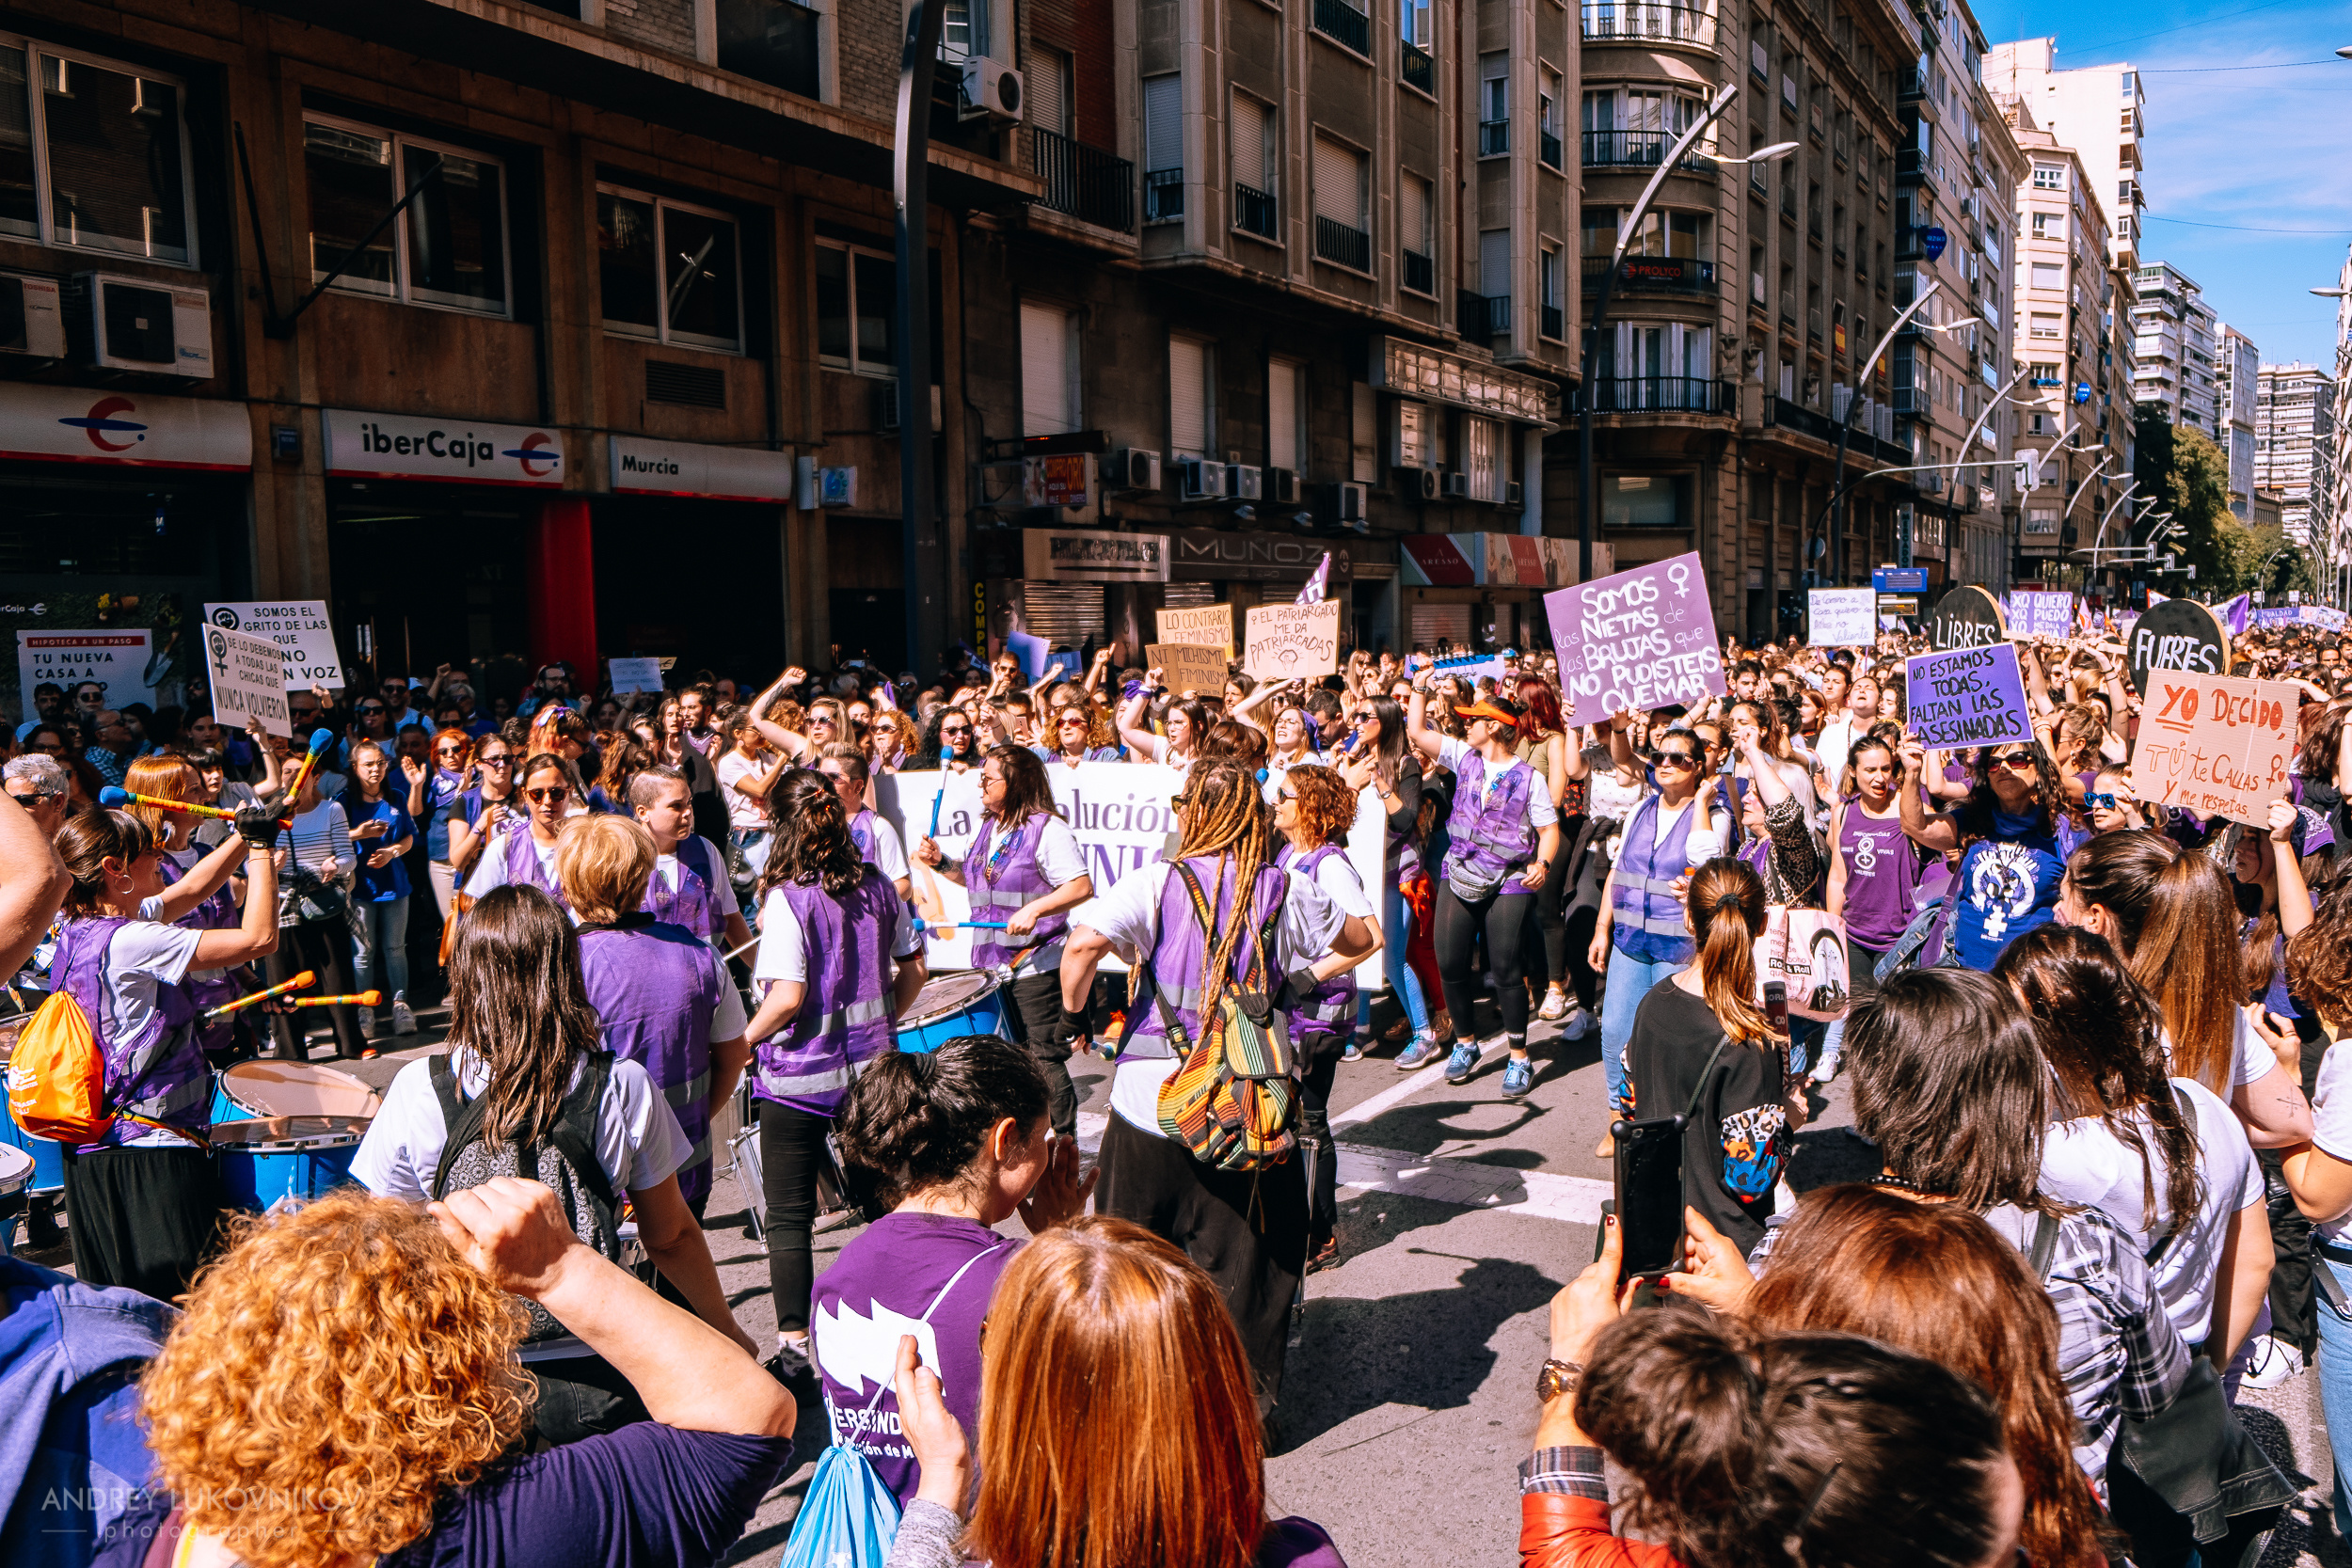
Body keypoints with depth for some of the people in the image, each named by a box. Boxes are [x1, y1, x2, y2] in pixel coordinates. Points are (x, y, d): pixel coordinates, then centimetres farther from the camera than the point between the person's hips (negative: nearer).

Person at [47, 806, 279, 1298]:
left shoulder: (75, 929, 9)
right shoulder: (129, 942, -20)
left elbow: (192, 889, 20)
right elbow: (259, 939, -22)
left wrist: (244, 836, 12)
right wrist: (261, 847, -12)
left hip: (94, 1153, 10)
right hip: (152, 1152, -10)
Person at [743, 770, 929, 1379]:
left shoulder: (787, 897, -16)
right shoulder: (877, 885, 1)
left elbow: (788, 996, -21)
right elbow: (914, 969, 6)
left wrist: (741, 1042, -6)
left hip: (799, 1073, -5)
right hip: (870, 1065, 5)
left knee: (788, 1216, 6)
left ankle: (794, 1345, 8)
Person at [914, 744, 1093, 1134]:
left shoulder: (1047, 829, -14)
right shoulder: (988, 828, 13)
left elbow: (1082, 886, -21)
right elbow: (975, 880, 25)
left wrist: (1034, 909, -31)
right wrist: (941, 863, 9)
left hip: (1035, 966, -8)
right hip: (991, 963, 8)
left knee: (1042, 1059, -4)